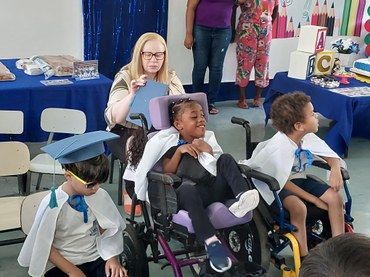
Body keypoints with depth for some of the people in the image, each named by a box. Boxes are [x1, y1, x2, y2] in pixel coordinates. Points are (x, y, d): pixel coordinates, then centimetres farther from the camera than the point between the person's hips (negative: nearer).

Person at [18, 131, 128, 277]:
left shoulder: (100, 196, -5)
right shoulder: (52, 204, -16)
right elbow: (44, 245, -9)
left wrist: (112, 258, -5)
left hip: (95, 259, 3)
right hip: (61, 265, -3)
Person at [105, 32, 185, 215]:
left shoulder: (171, 78, 2)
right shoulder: (125, 77, -9)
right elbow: (114, 117, -21)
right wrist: (132, 94, -37)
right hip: (127, 133, -3)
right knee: (139, 155, -33)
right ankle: (131, 193, 0)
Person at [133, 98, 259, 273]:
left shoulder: (208, 140, 23)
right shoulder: (171, 144, 13)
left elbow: (222, 167, 15)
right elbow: (167, 172, 1)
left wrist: (209, 151, 0)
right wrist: (179, 151, -7)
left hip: (216, 188, 4)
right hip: (189, 193, -4)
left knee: (226, 158, -16)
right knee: (187, 189, -39)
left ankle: (241, 195, -39)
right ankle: (211, 243, -45)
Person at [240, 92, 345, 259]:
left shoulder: (308, 137, -9)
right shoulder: (278, 148, -30)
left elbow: (332, 156, 1)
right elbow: (283, 183, -23)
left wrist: (335, 169, -24)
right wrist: (313, 199, -21)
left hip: (297, 179, 7)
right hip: (275, 184, -7)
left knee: (335, 198, -10)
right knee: (299, 208, -34)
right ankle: (304, 259, -21)